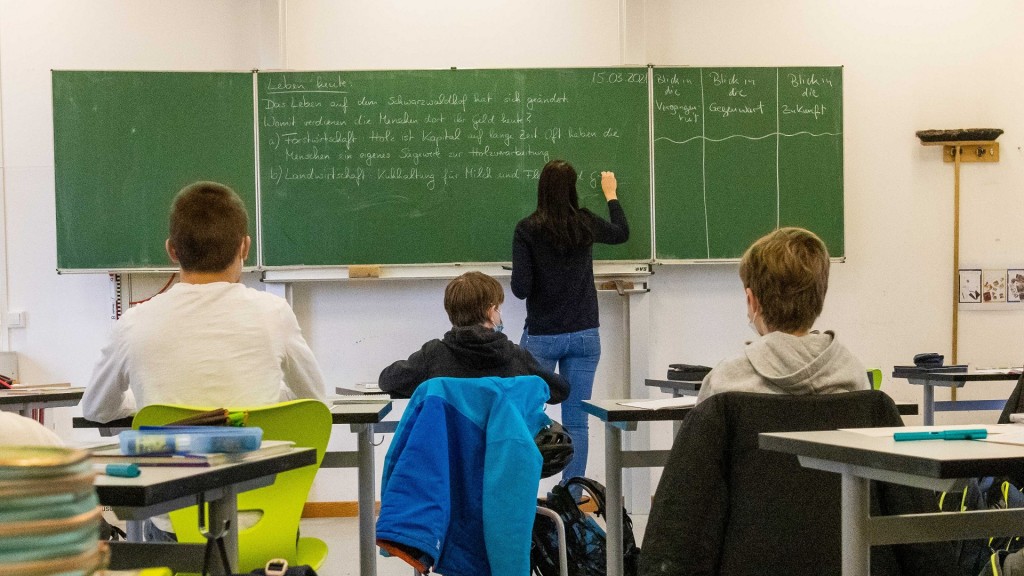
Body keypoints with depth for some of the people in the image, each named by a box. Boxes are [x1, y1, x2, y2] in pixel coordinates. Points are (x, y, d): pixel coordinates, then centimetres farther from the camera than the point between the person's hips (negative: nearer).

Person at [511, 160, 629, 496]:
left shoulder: (528, 229, -10)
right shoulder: (585, 224, 0)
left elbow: (520, 288, -13)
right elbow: (621, 233, 22)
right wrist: (611, 195, 35)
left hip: (541, 337, -2)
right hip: (584, 335, 2)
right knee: (576, 421, 4)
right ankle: (571, 497, 5)